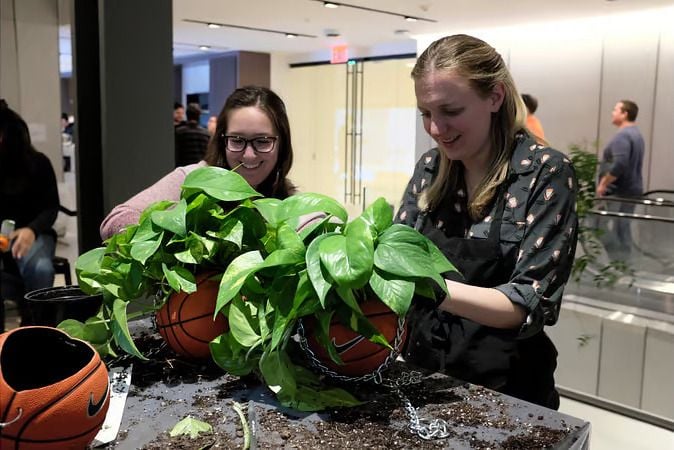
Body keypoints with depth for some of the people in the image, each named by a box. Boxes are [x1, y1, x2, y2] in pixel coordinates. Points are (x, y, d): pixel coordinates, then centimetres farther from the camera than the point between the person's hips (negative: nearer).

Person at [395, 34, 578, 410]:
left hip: (506, 393, -4)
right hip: (424, 377, 5)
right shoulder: (430, 168, -1)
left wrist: (433, 288, -37)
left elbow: (530, 303, -21)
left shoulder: (546, 174, -16)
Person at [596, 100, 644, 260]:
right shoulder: (636, 133, 16)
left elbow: (620, 164, -28)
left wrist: (603, 183, -19)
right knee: (622, 229, 14)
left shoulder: (622, 135, -17)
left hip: (620, 192, -10)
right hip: (630, 189, 10)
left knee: (615, 231, -6)